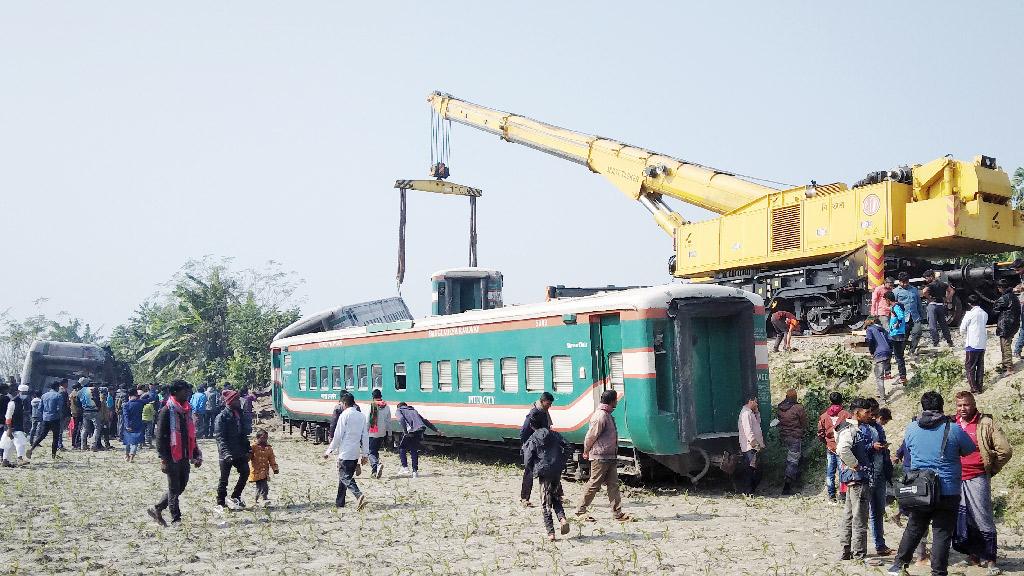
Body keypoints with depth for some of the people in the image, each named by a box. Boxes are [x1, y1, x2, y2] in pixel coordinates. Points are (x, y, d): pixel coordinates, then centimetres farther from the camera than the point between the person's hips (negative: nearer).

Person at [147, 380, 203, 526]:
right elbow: (160, 436, -13)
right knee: (174, 489, 1)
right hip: (172, 458, -8)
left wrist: (195, 455, 17)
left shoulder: (186, 411, 13)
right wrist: (163, 459, -18)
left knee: (181, 487, 12)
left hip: (184, 458, 8)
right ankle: (176, 519, 9)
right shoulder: (166, 411, -11)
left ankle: (157, 510, 26)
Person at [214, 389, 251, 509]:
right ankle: (221, 503, 14)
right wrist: (226, 452, -26)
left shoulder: (240, 414, 11)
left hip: (240, 453, 6)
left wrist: (247, 450, 13)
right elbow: (219, 437, -17)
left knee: (245, 472, -1)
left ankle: (235, 496, 15)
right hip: (227, 454, -6)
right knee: (224, 478, 2)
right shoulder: (222, 416, -11)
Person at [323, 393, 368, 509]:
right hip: (356, 453, 7)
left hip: (345, 453, -7)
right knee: (344, 476, 17)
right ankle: (339, 502, 24)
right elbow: (365, 437, 10)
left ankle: (359, 495, -29)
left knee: (346, 477, -7)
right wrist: (364, 454, 15)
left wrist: (329, 451, -2)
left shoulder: (345, 415, -10)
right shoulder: (361, 416, 10)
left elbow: (338, 435, -11)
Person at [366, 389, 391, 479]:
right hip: (382, 433, 5)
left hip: (372, 433, -5)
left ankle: (377, 464, -27)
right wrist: (387, 433, 16)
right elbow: (388, 421, 8)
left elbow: (367, 421, -9)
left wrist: (365, 432, 0)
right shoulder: (387, 407, 3)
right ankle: (374, 471, 19)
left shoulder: (371, 406, -10)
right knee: (376, 451, 18)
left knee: (371, 452, -1)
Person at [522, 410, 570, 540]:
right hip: (557, 471, 3)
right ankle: (562, 518, -7)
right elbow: (566, 448, 0)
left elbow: (527, 461, -6)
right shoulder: (555, 435, 5)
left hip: (544, 473, -3)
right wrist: (562, 465, 10)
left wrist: (534, 470, 12)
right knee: (556, 499, 19)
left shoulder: (532, 440, -4)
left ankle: (551, 532, 1)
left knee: (546, 503, 6)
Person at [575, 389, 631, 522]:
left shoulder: (608, 415, 13)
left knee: (613, 485, 7)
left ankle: (618, 513, 10)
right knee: (594, 485, -1)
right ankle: (580, 511, 9)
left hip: (610, 457, 9)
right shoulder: (600, 416, -19)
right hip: (600, 457, -9)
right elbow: (590, 436, -15)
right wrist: (587, 452, -2)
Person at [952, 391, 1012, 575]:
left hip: (977, 479, -4)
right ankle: (974, 554, 23)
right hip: (955, 479, 4)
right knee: (961, 520, 9)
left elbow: (1005, 450, -6)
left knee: (983, 520, -3)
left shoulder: (985, 424, -4)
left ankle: (990, 560, 6)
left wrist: (991, 469, 2)